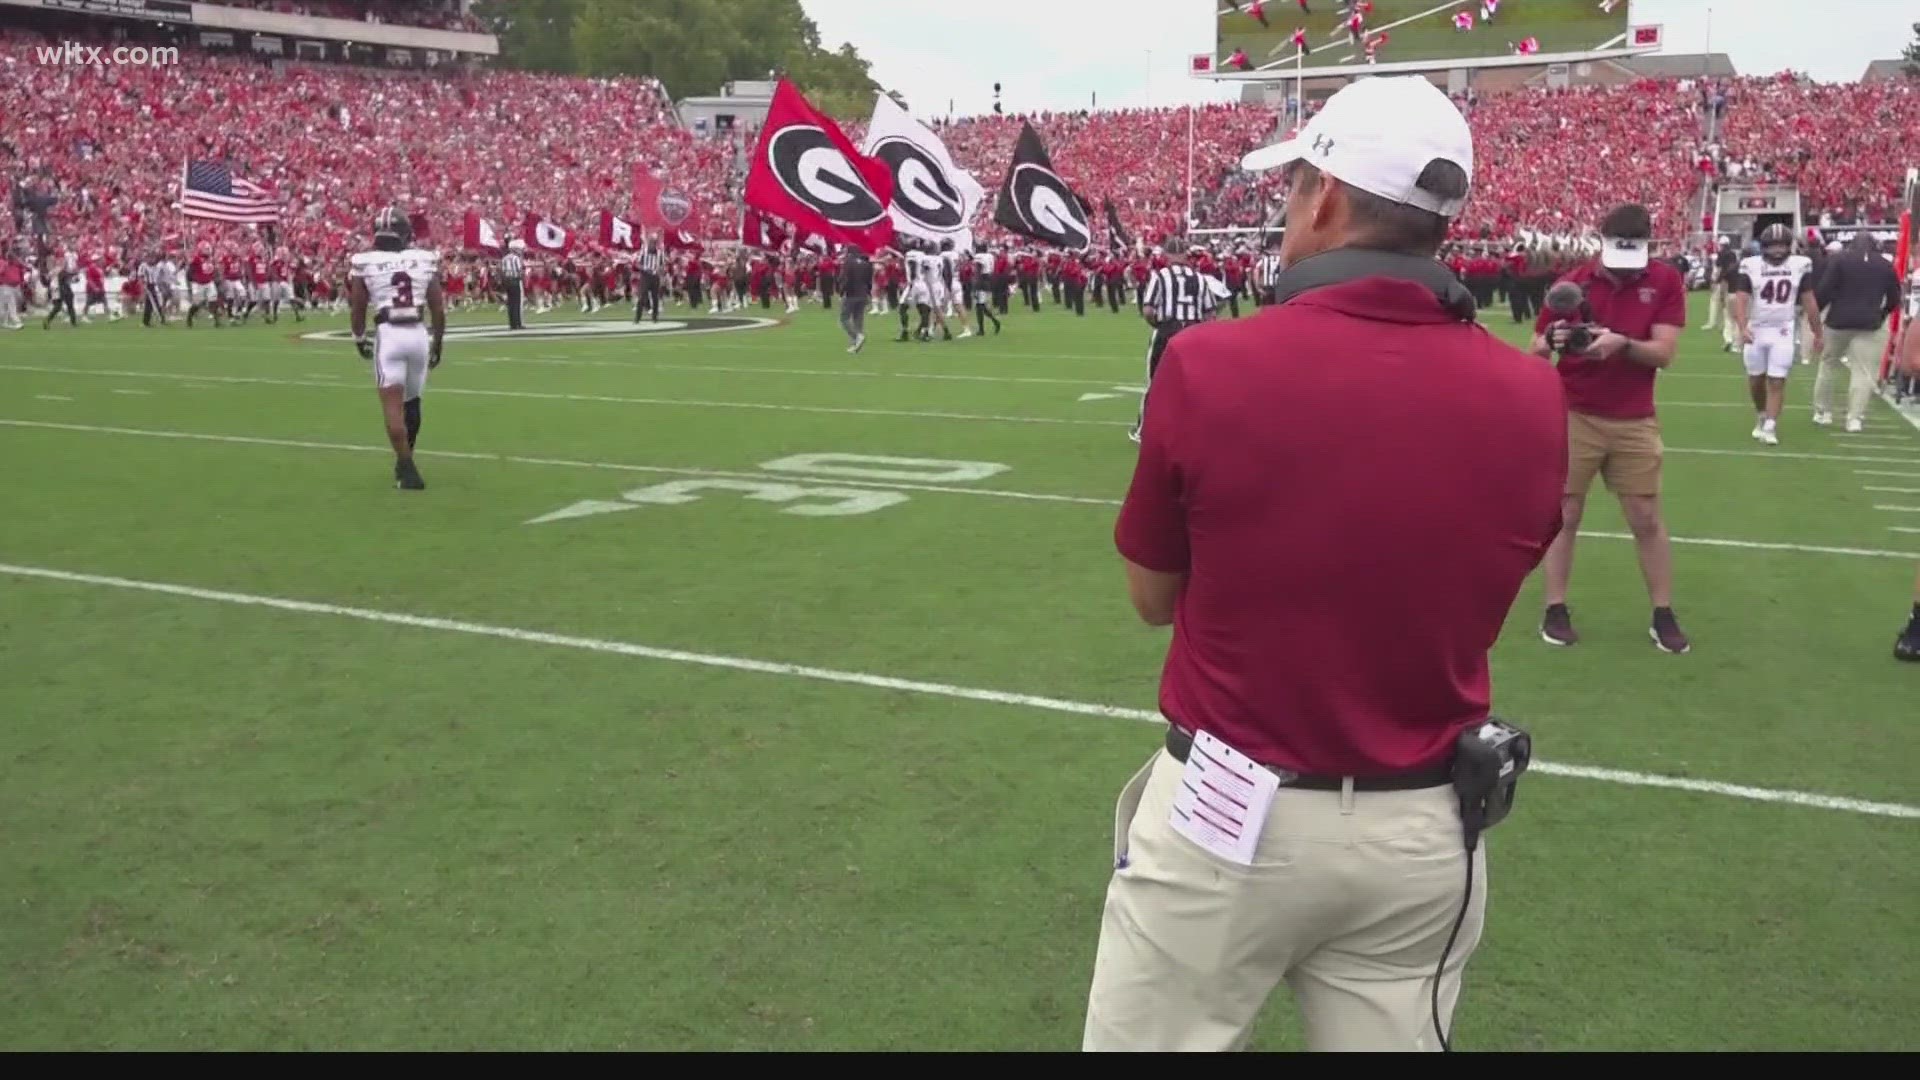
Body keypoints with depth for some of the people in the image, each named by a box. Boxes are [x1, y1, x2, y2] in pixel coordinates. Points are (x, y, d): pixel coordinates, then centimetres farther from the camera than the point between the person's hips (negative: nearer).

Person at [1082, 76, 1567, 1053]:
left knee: (1145, 1039, 16)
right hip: (1423, 833, 4)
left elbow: (1153, 597, -2)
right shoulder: (1530, 398, -7)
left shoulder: (1208, 363, -17)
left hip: (1226, 818, -3)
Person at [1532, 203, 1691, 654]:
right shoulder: (1571, 283, -6)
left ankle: (1664, 616, 17)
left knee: (1647, 520, 7)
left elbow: (1664, 353, -10)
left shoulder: (1666, 282, -3)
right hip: (1574, 418, -1)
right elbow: (1536, 348, -2)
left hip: (1635, 422, 1)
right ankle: (1555, 610, 14)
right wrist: (1552, 342, -25)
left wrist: (1622, 343, -28)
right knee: (1565, 515, 4)